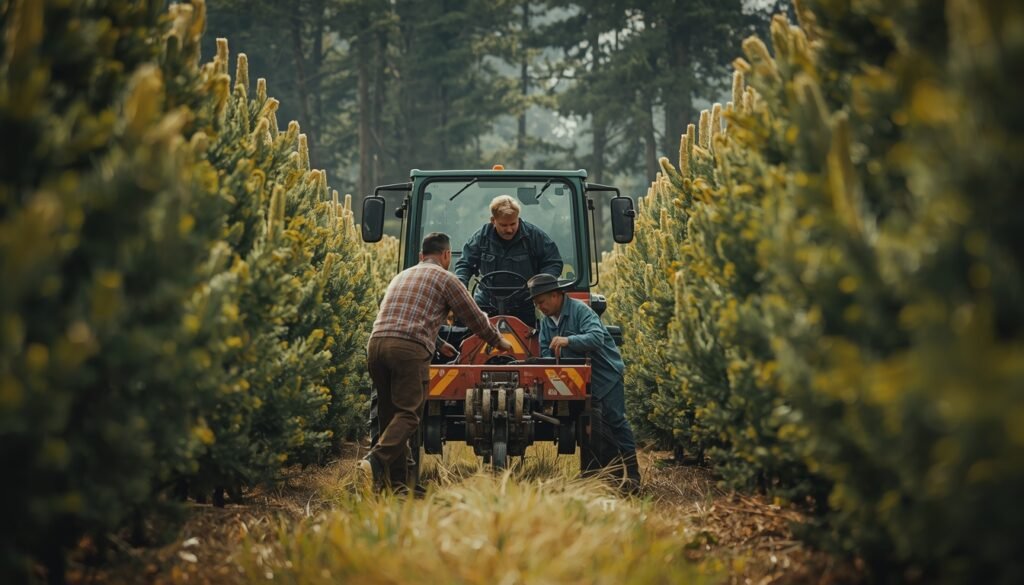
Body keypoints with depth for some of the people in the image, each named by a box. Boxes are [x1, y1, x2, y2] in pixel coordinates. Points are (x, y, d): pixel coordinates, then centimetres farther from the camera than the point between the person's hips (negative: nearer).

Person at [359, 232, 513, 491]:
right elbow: (475, 317, 14)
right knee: (408, 414, -8)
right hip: (409, 348, -7)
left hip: (376, 343, 7)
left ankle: (396, 482, 9)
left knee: (390, 414, 12)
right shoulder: (445, 279, 9)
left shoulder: (402, 276, 31)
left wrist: (437, 344, 53)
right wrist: (498, 341, 31)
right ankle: (375, 461, -29)